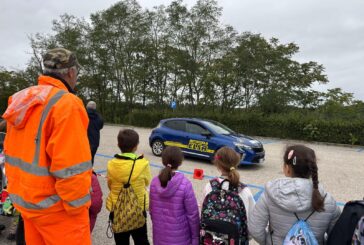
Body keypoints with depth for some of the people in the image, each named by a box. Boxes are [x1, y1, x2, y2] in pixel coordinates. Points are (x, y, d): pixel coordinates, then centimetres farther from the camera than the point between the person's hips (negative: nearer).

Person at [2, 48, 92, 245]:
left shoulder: (20, 101, 5)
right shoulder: (66, 104, -21)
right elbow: (70, 167, -25)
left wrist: (18, 190, 20)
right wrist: (77, 206, -13)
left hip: (24, 199, 8)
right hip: (54, 206, -8)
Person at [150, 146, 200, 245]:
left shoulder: (154, 182, -9)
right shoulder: (185, 184, -21)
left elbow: (152, 209, 3)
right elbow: (192, 213, -14)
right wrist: (195, 236, -2)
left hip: (160, 235, 4)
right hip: (179, 237, -4)